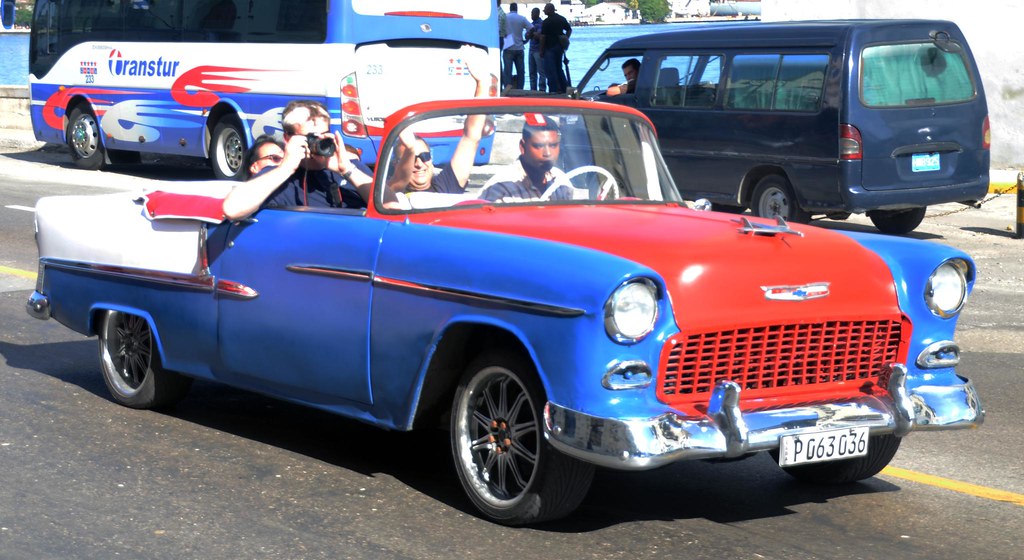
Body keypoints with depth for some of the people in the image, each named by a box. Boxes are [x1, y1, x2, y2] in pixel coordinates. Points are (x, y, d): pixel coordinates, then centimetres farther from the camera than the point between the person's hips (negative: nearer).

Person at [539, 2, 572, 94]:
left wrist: (541, 51, -7)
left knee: (550, 70, -3)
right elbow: (569, 30, 18)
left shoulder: (546, 22, -13)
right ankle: (564, 87, 15)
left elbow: (543, 37, -13)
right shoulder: (562, 19, 9)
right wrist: (565, 40, 17)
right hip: (560, 47, 7)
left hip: (550, 48, -7)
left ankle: (554, 89, -7)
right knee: (559, 68, 17)